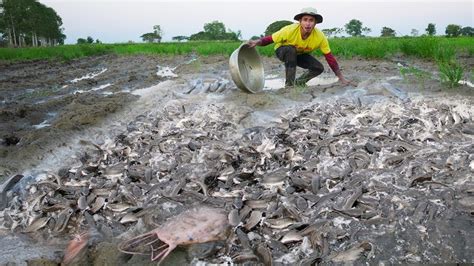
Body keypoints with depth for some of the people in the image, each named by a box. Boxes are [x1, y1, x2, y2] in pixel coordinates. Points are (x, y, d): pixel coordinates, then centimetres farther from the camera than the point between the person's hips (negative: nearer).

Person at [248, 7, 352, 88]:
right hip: (282, 51, -3)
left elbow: (329, 57, -20)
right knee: (291, 50, -37)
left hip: (300, 55, 3)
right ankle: (289, 84, -24)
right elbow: (270, 38, -27)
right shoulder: (290, 30, -36)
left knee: (319, 68, -14)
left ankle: (298, 82, 10)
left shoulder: (320, 37, -28)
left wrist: (341, 77, -17)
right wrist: (258, 42, -50)